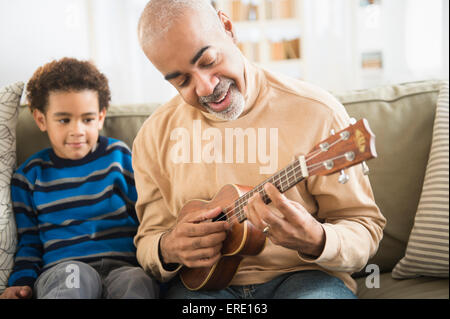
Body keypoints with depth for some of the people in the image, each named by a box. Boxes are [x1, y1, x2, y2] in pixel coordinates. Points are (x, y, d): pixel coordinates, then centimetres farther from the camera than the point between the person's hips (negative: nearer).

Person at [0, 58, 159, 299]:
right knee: (72, 274, -37)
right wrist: (21, 283, 2)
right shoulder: (29, 176, 14)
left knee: (137, 281, -36)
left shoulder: (119, 156, 10)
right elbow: (28, 242, 20)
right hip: (60, 268, 0)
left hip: (123, 266, 0)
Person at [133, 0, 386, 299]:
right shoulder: (155, 135, 2)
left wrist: (316, 242, -28)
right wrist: (168, 250, -15)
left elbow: (365, 228, -5)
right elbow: (149, 238, 10)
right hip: (204, 281, 3)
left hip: (303, 274, -2)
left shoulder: (317, 112, -9)